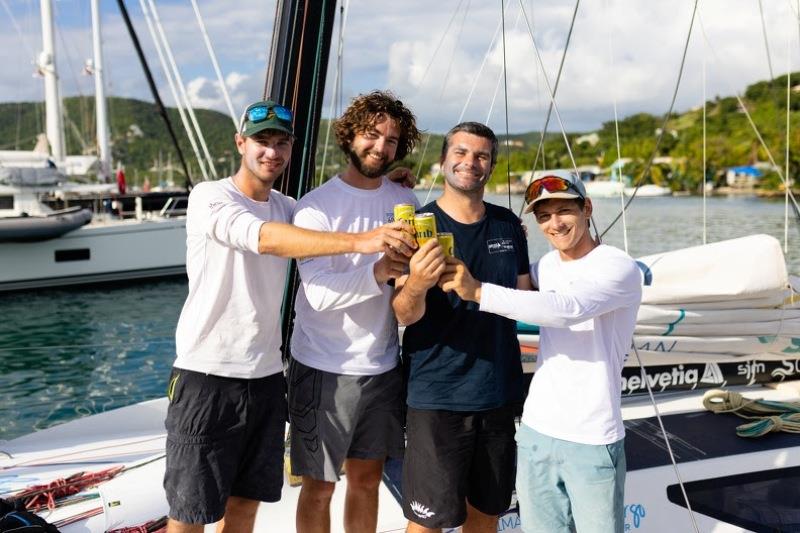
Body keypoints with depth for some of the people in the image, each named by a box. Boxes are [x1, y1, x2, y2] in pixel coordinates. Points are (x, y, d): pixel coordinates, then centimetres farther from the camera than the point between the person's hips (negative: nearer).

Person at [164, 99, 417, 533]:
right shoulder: (210, 197, -11)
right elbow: (264, 237, -28)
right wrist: (358, 241, -38)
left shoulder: (288, 208, 11)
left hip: (266, 376, 6)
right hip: (207, 377, -6)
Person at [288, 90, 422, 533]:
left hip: (382, 367, 4)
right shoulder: (316, 207, -10)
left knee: (367, 480, 17)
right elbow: (319, 293, -21)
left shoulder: (404, 202, 4)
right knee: (319, 486, 8)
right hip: (323, 368, -4)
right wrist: (377, 273, -35)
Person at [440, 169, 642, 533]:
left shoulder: (619, 267, -11)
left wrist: (478, 291, -31)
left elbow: (568, 309, -29)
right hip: (535, 431, 6)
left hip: (593, 441, -6)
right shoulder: (545, 265, 8)